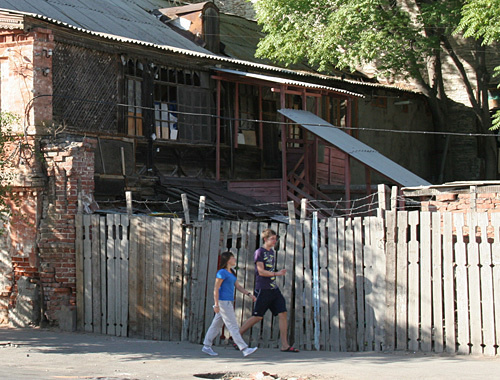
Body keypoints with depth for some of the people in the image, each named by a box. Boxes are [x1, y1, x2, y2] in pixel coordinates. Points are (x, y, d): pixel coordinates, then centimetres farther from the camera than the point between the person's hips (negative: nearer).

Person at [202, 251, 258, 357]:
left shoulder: (231, 273, 15)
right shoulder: (222, 273, -13)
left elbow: (238, 286, 17)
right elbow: (216, 288, -14)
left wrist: (249, 294, 7)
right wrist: (216, 304, -18)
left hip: (228, 302, 9)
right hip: (223, 302, -9)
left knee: (216, 324, 12)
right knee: (233, 326, -8)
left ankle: (206, 346, 18)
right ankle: (244, 349, -9)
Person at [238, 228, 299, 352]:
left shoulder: (272, 252, 17)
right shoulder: (259, 252, -7)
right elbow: (261, 271, -15)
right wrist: (277, 273, -18)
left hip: (274, 289, 7)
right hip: (263, 289, -7)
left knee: (283, 314, -3)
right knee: (257, 316, -4)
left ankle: (285, 345, -3)